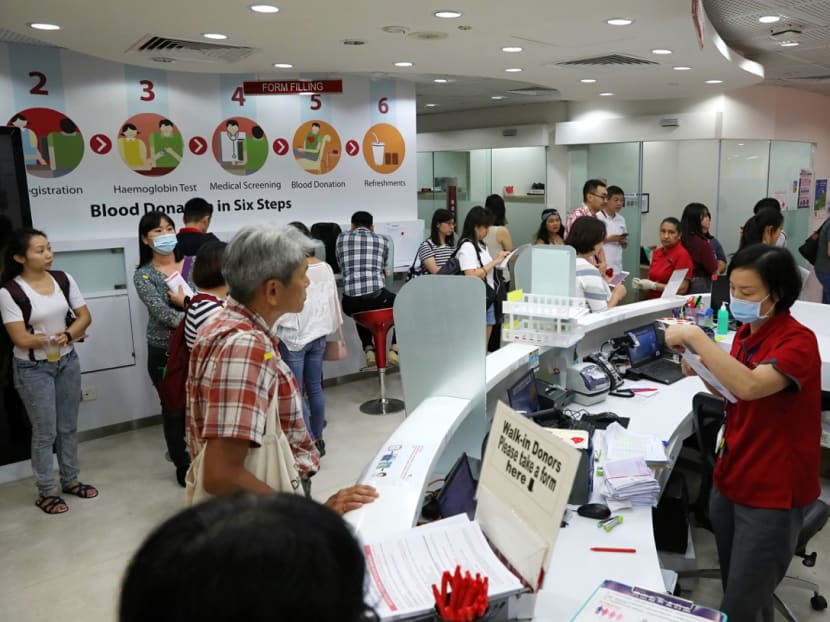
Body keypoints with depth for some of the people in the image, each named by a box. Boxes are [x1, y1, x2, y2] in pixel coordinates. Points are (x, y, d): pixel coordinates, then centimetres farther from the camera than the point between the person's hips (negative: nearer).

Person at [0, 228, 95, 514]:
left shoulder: (63, 279, -3)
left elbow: (84, 316, -1)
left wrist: (66, 335, -17)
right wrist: (54, 338, -20)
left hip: (67, 362, 4)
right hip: (33, 369, -4)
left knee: (69, 426, 14)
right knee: (45, 432, 5)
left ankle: (70, 480, 31)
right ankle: (46, 491, 21)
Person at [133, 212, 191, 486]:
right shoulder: (143, 275, -4)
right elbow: (160, 311, -18)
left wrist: (185, 302, -16)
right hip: (164, 352, -1)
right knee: (174, 409, 9)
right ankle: (182, 465, 26)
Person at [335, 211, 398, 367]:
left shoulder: (341, 239, 16)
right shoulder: (382, 240, 16)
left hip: (350, 303, 2)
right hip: (377, 299, -2)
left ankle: (369, 350, 23)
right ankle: (395, 350, 17)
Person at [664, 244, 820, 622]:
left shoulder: (798, 341, -20)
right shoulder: (745, 333, 4)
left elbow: (750, 386, -38)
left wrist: (694, 336, -33)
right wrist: (705, 374, -3)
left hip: (772, 494, -7)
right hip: (729, 481, 8)